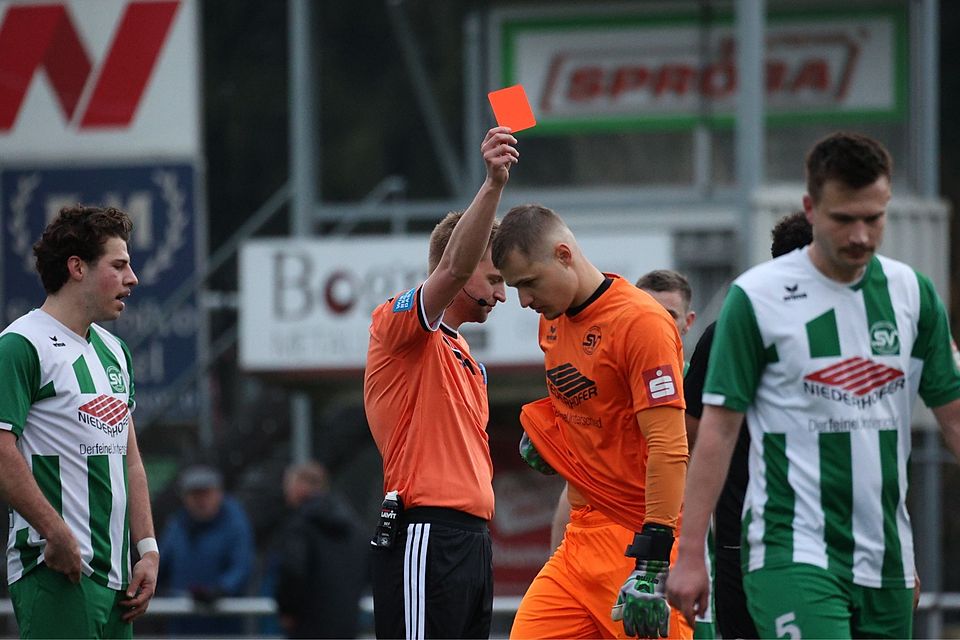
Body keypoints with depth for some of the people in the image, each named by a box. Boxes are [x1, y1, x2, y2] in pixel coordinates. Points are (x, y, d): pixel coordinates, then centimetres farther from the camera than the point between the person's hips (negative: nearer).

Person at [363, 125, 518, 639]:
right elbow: (454, 267, -22)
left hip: (471, 539, 10)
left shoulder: (466, 359, 26)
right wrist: (492, 186, -33)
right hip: (424, 539, -10)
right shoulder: (398, 321, -2)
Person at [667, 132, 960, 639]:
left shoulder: (913, 293, 8)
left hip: (886, 557, 5)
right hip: (793, 553, -5)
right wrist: (690, 554, -7)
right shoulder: (756, 298, -5)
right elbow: (718, 427, -4)